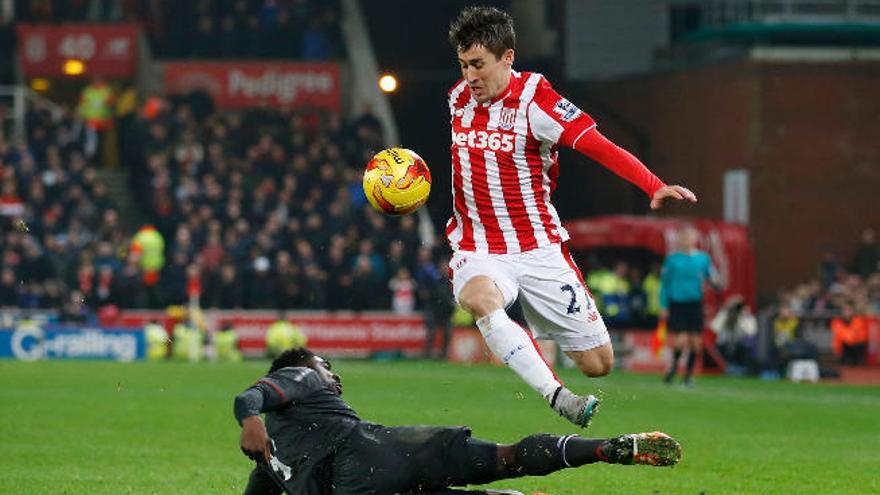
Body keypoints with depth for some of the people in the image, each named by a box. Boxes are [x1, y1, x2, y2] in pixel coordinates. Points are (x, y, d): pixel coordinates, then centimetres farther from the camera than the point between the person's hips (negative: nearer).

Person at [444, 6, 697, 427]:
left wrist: (654, 187, -36)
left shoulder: (533, 100, -13)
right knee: (479, 298, -38)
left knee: (598, 364, 0)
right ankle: (557, 398, -40)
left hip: (538, 249, -2)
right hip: (478, 250, 2)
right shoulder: (459, 97, 4)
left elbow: (600, 146, -23)